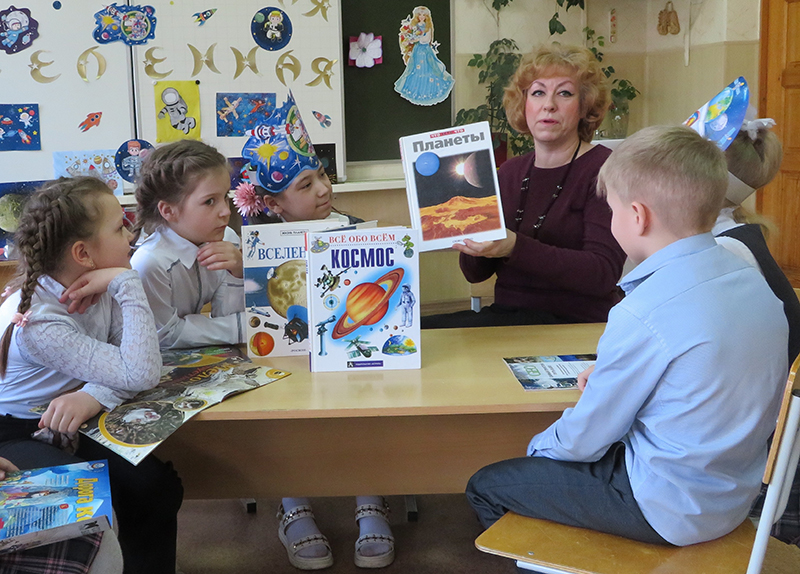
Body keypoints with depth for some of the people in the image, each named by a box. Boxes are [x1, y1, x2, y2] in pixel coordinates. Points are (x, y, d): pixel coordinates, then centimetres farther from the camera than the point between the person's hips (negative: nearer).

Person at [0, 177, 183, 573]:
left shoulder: (101, 290, -7)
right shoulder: (37, 321, -29)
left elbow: (140, 363, -16)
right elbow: (141, 375, -36)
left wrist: (97, 395, -36)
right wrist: (128, 284, -33)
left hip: (67, 424, 6)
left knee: (155, 483, -16)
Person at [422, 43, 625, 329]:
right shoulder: (511, 171, 11)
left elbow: (604, 273, -17)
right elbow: (476, 273, 12)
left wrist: (515, 248, -26)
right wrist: (473, 241, -11)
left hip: (573, 322, -5)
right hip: (506, 312, 5)